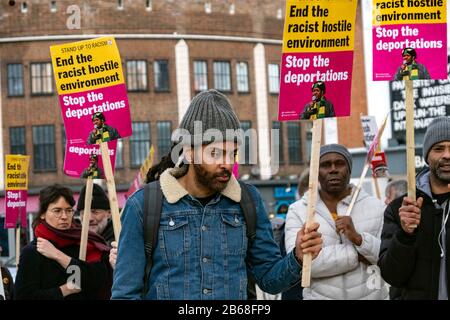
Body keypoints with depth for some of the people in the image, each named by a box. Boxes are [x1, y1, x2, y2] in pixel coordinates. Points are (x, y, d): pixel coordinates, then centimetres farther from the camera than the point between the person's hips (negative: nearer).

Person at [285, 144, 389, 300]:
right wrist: (356, 255, -18)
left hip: (371, 295, 1)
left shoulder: (374, 206, -1)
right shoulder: (298, 210, -4)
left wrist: (358, 238, -21)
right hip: (319, 295, -1)